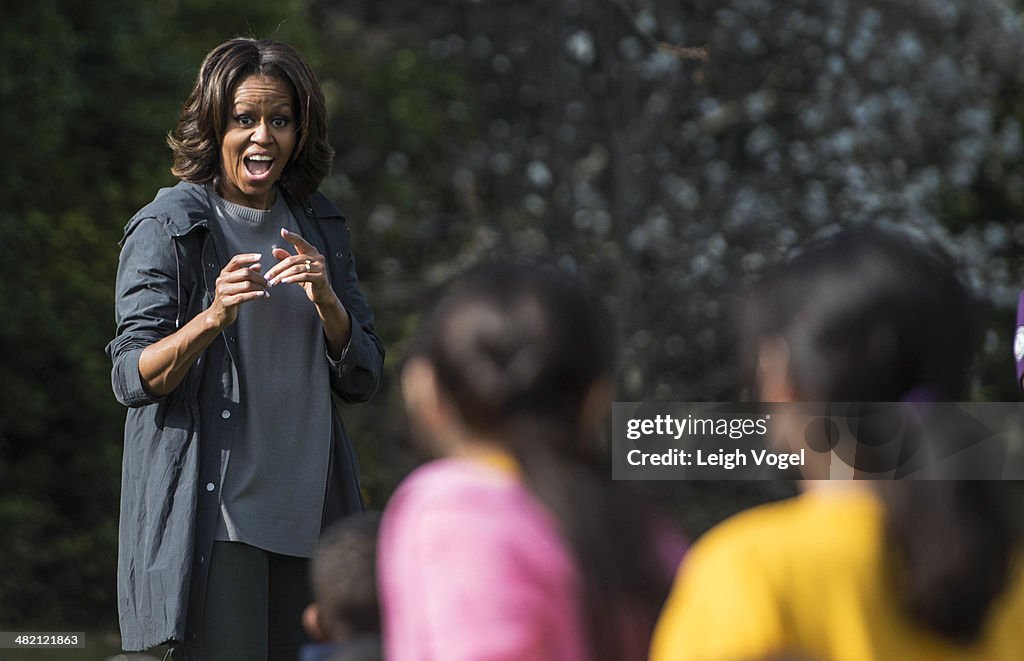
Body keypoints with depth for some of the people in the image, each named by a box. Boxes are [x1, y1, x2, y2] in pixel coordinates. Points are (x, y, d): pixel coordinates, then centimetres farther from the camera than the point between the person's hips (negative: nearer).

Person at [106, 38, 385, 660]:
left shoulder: (319, 226, 12)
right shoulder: (168, 228, -4)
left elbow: (362, 379, 10)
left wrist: (325, 300, -9)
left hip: (307, 508, 5)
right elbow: (133, 379, -9)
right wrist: (213, 319, -25)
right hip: (208, 509, -5)